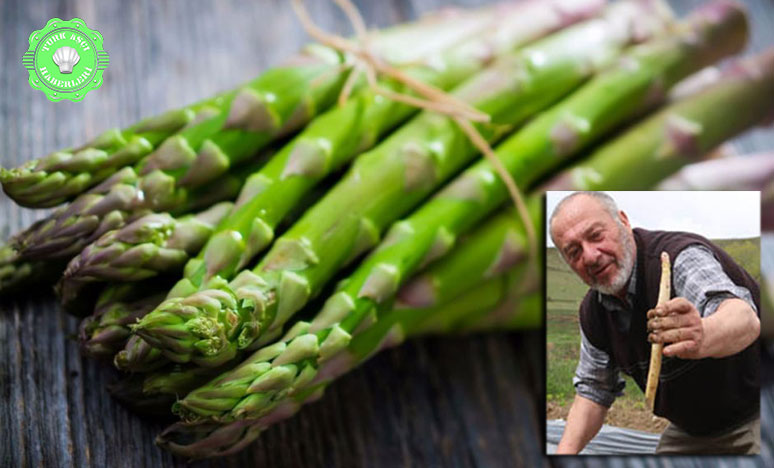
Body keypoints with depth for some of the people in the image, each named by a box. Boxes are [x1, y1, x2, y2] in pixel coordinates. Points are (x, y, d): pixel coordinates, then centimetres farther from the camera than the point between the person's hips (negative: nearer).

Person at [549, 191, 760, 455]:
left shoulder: (680, 257, -29)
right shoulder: (593, 312, -4)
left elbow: (745, 318, -48)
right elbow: (593, 389, 8)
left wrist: (702, 337, -71)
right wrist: (567, 449, -9)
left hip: (752, 413, -7)